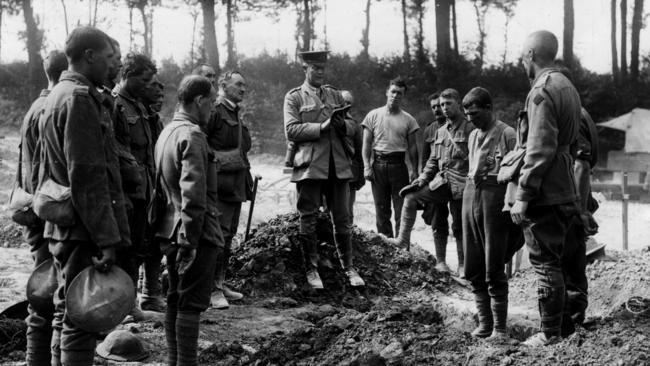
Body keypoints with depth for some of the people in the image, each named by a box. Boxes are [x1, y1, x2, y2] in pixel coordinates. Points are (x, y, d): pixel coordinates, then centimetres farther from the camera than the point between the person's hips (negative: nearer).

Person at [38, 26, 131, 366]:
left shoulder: (55, 95, 17)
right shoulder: (80, 98, -15)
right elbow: (87, 175, -21)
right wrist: (107, 238, -21)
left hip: (59, 226, 10)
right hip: (83, 227, -10)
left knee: (66, 311, 17)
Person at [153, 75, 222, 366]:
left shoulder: (167, 132, 14)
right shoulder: (192, 136, -17)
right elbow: (193, 194, -23)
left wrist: (178, 237, 18)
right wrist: (189, 241, -22)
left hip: (170, 229, 10)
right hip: (195, 232, -10)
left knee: (175, 299, 17)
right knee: (192, 303, -3)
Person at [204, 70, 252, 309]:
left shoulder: (236, 116, 19)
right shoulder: (214, 112, -9)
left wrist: (246, 172, 18)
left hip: (236, 186, 9)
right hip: (220, 184, -9)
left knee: (228, 235, 12)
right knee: (219, 235, -9)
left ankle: (221, 283, 20)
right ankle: (213, 289, -3)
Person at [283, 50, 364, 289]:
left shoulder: (335, 95, 18)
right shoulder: (294, 97, 5)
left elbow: (350, 130, 20)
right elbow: (291, 131, -7)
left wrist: (343, 125, -3)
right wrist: (322, 127, -16)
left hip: (338, 165, 3)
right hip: (309, 166, -3)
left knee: (342, 219, 5)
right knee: (308, 220, 1)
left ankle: (349, 268, 14)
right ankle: (311, 269, 12)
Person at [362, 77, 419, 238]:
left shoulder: (408, 119, 8)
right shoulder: (373, 115, 6)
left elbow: (412, 147, 8)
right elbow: (366, 143, 5)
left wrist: (414, 171, -1)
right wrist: (367, 166, -5)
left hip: (398, 164, 0)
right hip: (378, 164, 0)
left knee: (402, 209, -3)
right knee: (381, 208, 4)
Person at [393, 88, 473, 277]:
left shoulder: (470, 129, -6)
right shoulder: (439, 132, 15)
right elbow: (433, 161, 17)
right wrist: (421, 179, 6)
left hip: (461, 185, -5)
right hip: (441, 182, 6)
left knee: (460, 226, 3)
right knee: (411, 198, -10)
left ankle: (462, 265, 16)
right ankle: (403, 241, -6)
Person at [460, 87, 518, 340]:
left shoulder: (507, 135, -6)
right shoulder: (473, 136, 15)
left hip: (495, 195, -7)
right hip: (471, 194, 7)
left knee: (494, 269, -4)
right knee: (473, 269, 8)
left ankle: (500, 326, 4)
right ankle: (485, 321, 18)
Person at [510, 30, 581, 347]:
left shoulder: (542, 92, -17)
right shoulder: (567, 86, 15)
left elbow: (540, 151, -22)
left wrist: (523, 197, -19)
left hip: (545, 194, -10)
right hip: (565, 192, 10)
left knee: (545, 263, -2)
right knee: (554, 260, 17)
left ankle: (550, 335, 5)